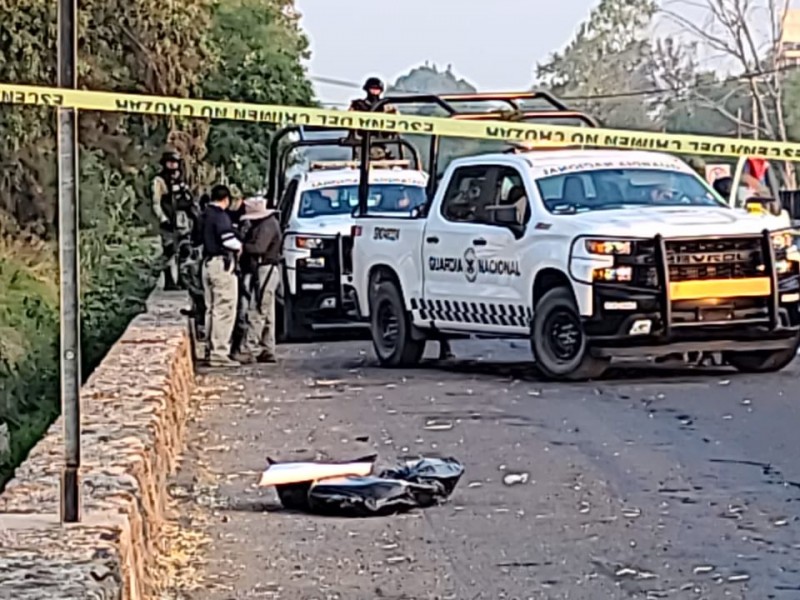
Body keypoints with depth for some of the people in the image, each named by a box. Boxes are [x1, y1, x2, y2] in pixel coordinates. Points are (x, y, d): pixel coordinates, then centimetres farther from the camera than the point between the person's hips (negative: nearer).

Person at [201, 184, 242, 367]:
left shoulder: (205, 216, 15)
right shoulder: (221, 216, -13)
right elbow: (228, 239, -24)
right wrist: (239, 247, -3)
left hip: (207, 263, 10)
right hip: (222, 264, -10)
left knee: (211, 309, 16)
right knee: (224, 310, -8)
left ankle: (212, 348, 21)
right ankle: (219, 352, -11)